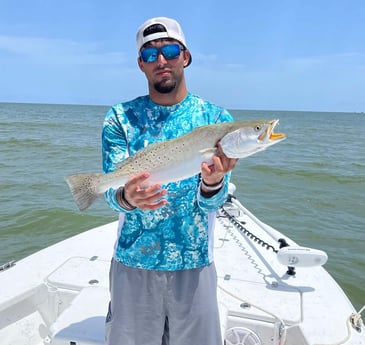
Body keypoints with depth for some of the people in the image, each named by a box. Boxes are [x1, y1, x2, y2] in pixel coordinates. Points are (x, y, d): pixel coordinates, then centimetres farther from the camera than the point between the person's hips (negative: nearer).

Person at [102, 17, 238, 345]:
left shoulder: (217, 118, -4)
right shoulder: (120, 117, -3)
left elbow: (212, 203, -9)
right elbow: (112, 190, -10)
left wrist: (212, 183, -32)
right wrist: (127, 197, -33)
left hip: (194, 263, 0)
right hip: (132, 262, 1)